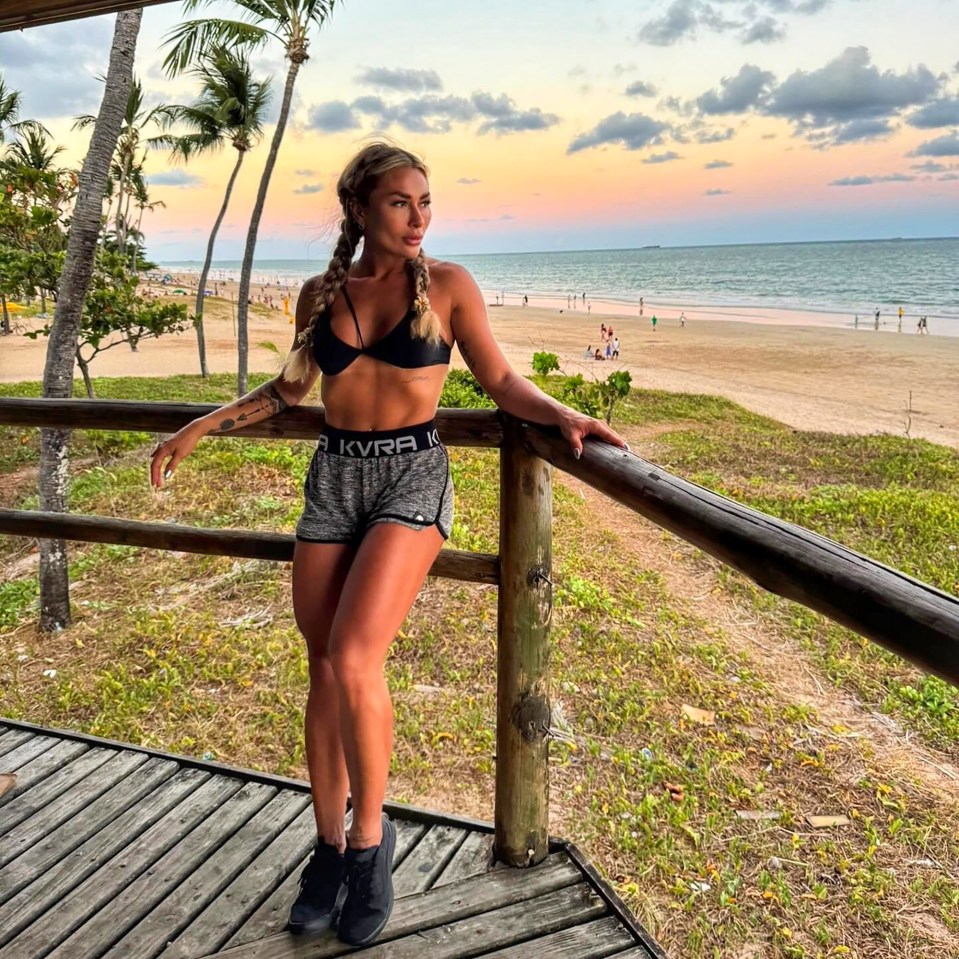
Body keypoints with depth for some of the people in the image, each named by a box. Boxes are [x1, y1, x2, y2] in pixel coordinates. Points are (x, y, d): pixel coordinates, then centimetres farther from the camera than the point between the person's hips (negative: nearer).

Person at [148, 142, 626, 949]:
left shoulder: (447, 284, -1)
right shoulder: (320, 293, 8)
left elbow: (502, 382, 1)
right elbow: (292, 386, 21)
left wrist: (564, 415, -17)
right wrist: (203, 426, 18)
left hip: (413, 476, -4)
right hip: (332, 479, 4)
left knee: (353, 661, -19)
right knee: (325, 673, 5)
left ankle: (371, 837, 6)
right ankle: (330, 847, 24)